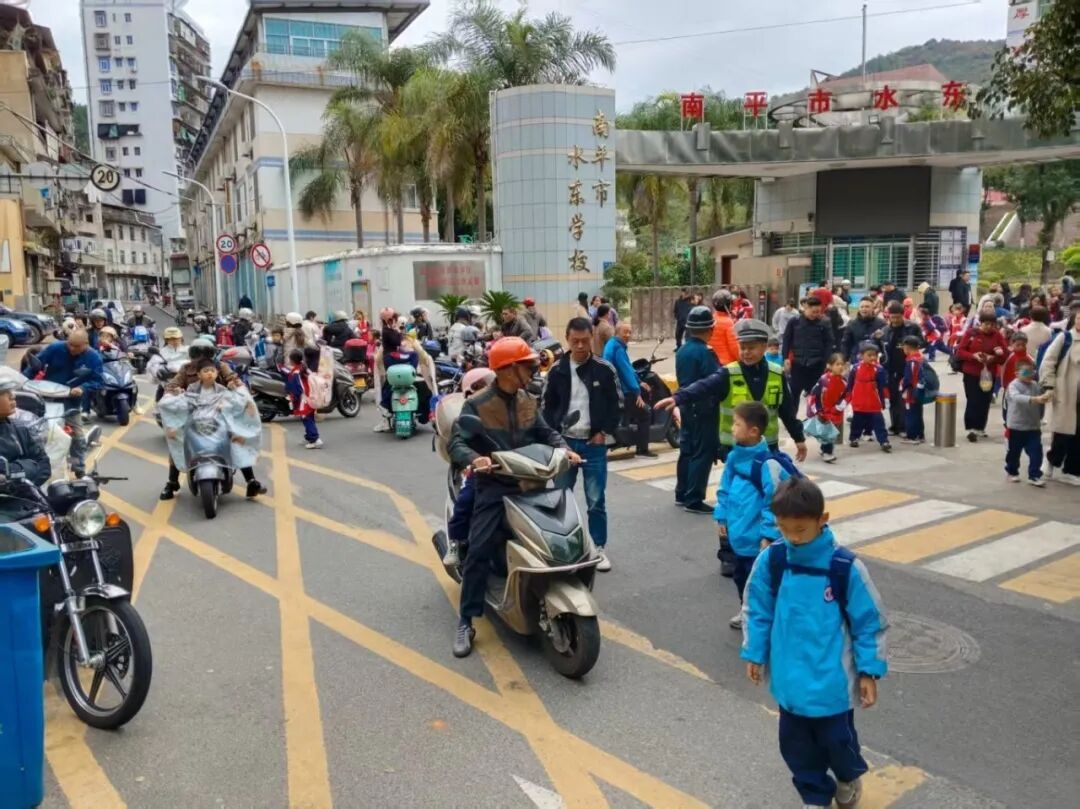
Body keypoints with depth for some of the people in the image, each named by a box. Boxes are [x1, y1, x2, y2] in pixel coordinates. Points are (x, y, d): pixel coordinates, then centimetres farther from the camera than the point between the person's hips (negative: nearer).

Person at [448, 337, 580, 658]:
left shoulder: (529, 402, 12)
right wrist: (474, 459, -36)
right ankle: (466, 622, -4)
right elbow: (456, 443, -14)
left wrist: (564, 449, -5)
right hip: (494, 486, -5)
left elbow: (547, 433, 16)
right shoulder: (476, 405, -7)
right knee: (479, 551, -15)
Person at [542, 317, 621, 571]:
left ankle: (599, 548, 15)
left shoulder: (604, 369, -2)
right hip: (564, 442, 2)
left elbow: (614, 405, 4)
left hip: (594, 443, -1)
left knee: (596, 500, 2)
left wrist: (604, 433, -5)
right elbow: (548, 406, 7)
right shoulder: (557, 370, 1)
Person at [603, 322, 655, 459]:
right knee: (645, 413, -6)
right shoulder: (618, 348, -19)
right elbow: (626, 371, -24)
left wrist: (639, 383, 20)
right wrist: (637, 392, -23)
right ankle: (642, 450, -4)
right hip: (619, 391, -11)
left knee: (645, 391, 23)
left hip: (616, 387, 11)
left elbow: (627, 367, 22)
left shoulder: (613, 344, 14)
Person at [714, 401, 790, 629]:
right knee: (741, 575, 24)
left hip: (758, 538, -8)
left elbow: (774, 502, -20)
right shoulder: (734, 456, 0)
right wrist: (722, 517, 13)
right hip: (739, 534, 8)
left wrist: (768, 535, -17)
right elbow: (724, 490, 12)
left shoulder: (767, 463, -24)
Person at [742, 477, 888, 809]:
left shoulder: (846, 567, -19)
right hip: (790, 679, 3)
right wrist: (754, 654, 7)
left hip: (832, 681, -2)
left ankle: (849, 778, 49)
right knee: (796, 745, 15)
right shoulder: (770, 560, -11)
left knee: (837, 739, 15)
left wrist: (870, 671, -4)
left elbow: (869, 621, -8)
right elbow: (756, 610, 3)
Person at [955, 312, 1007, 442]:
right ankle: (971, 429, -3)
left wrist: (993, 358, -18)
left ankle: (980, 428, 19)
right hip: (971, 373, -2)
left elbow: (1004, 356, 2)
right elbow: (960, 351, -4)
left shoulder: (997, 335, 2)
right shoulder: (971, 333, -4)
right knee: (973, 401, -6)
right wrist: (973, 356, -20)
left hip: (989, 374, 2)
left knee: (985, 402, 6)